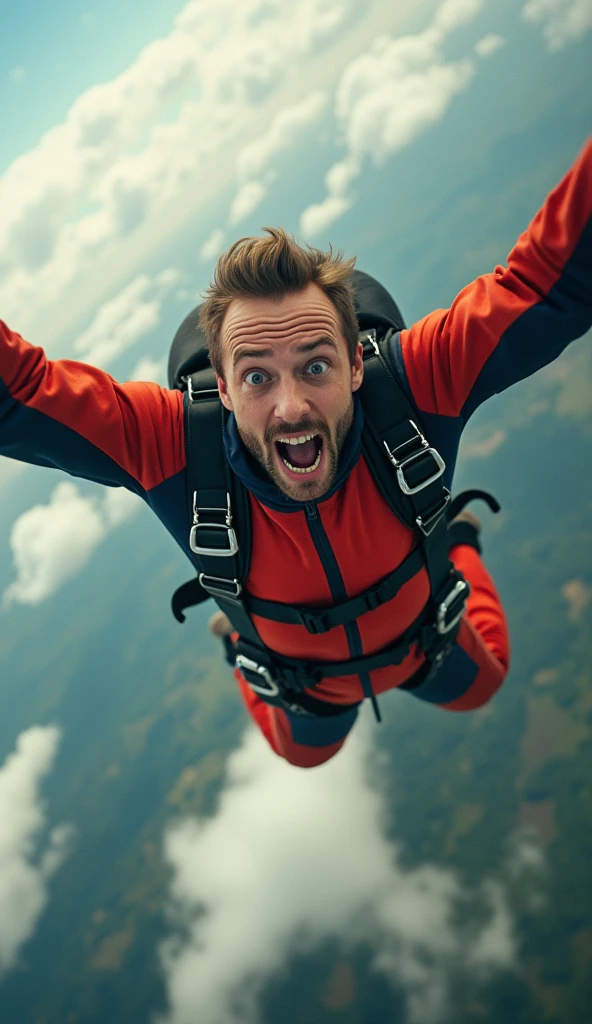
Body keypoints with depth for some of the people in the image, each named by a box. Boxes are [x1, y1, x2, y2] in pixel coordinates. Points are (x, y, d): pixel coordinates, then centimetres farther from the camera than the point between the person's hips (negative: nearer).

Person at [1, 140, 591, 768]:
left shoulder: (414, 387, -43)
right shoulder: (172, 444, -42)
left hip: (425, 644, 1)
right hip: (307, 683, 0)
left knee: (478, 688, 37)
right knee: (306, 751, 36)